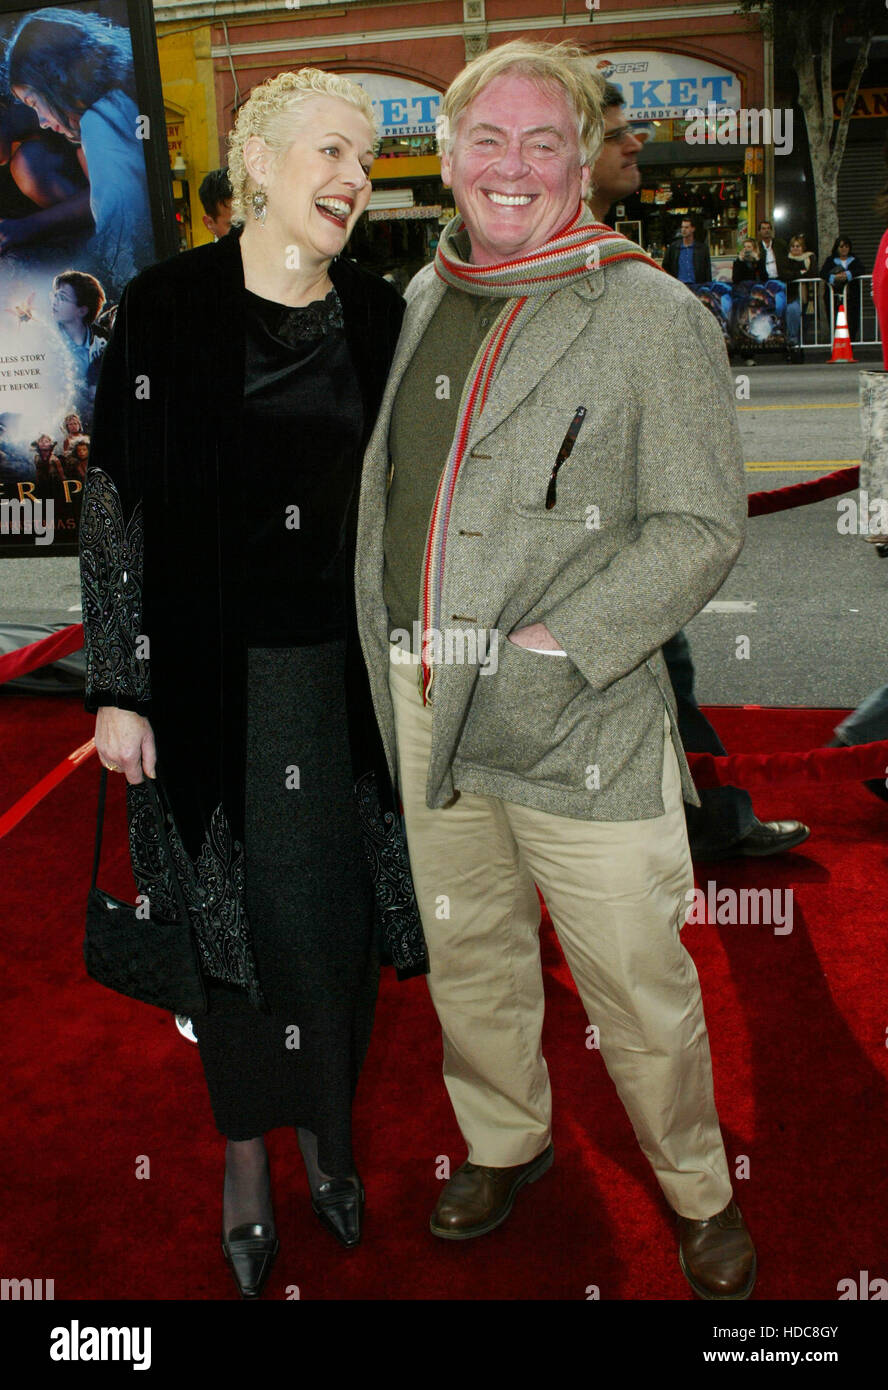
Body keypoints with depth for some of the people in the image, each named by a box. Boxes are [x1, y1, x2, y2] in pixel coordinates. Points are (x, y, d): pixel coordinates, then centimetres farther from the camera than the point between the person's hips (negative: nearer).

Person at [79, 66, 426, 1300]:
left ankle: (329, 1125, 32)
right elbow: (114, 504, -5)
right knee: (238, 909, 9)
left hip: (347, 674, 3)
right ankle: (247, 1151, 29)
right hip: (213, 675, -2)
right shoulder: (168, 309, -5)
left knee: (339, 910, 9)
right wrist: (119, 689, -7)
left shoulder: (381, 319, 5)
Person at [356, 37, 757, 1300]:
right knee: (465, 953, 19)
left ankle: (698, 1191, 31)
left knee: (638, 983, 5)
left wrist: (555, 643, -19)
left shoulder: (655, 316, -7)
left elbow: (702, 525, -9)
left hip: (583, 720, -5)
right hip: (427, 707, 6)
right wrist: (399, 659, 13)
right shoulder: (422, 298, 11)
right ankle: (504, 1139, 44)